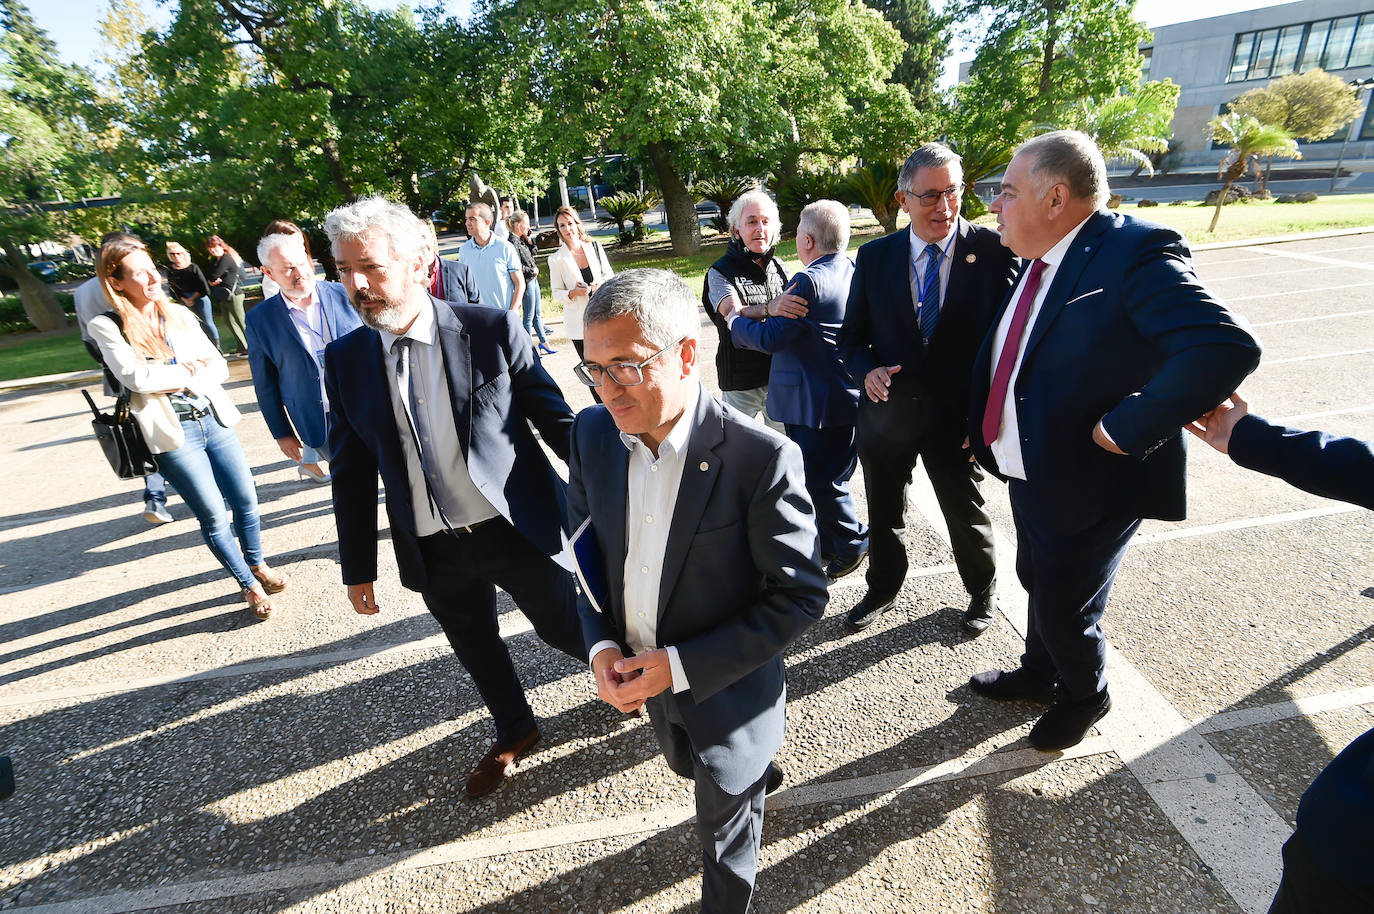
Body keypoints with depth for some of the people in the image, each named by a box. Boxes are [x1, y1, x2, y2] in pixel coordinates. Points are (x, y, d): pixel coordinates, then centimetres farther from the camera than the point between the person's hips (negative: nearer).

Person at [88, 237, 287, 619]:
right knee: (214, 516, 2)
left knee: (246, 500, 9)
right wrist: (191, 369, -7)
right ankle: (249, 584, 20)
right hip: (173, 434, -4)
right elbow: (136, 377, -18)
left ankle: (257, 564, 33)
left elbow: (219, 367, 3)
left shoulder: (180, 314, 7)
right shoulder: (106, 327, -5)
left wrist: (179, 381, -13)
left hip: (214, 419, 4)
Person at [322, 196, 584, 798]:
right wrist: (357, 566, 9)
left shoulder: (492, 330, -12)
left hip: (520, 528, -3)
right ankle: (514, 734, 50)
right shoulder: (345, 359, -1)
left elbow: (555, 418, -6)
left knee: (568, 629, 13)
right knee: (475, 650, 21)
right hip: (434, 551, 4)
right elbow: (352, 470, 5)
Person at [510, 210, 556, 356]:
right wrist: (532, 271, -10)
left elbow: (532, 253, 21)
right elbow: (517, 267, -22)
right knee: (529, 317, 0)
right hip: (526, 282, -9)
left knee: (537, 314, 17)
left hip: (533, 279, 9)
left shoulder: (522, 239, 8)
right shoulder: (513, 242, -18)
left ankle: (544, 342, 27)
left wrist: (529, 239, 7)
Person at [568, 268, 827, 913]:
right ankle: (759, 775, 67)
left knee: (724, 826, 20)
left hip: (726, 689, -6)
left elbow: (799, 596, -21)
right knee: (686, 766, 35)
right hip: (640, 676, 6)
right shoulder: (592, 433, -12)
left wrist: (682, 664, -24)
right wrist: (600, 646, -12)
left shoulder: (762, 457, -29)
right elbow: (586, 545, 1)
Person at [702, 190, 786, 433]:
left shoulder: (779, 267, 10)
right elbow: (733, 315, -22)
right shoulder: (720, 272, -5)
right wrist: (769, 309, -41)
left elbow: (795, 311, 16)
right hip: (741, 382, -4)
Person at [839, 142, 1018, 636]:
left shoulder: (995, 250, -9)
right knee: (883, 516, 19)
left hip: (959, 415, -2)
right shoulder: (874, 256, -2)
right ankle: (882, 590, 45)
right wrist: (867, 371, -17)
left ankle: (982, 592, 47)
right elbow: (852, 335, 4)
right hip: (888, 411, 2)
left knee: (968, 515, 18)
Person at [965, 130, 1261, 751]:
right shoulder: (1039, 261, 4)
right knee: (1036, 583, 25)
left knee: (1065, 610, 11)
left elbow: (1226, 348, -33)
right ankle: (1038, 675, 51)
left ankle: (1085, 697, 42)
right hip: (1029, 472, 8)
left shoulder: (1135, 252, -22)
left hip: (1087, 484, -7)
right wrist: (988, 428, 7)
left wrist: (1123, 430, -28)